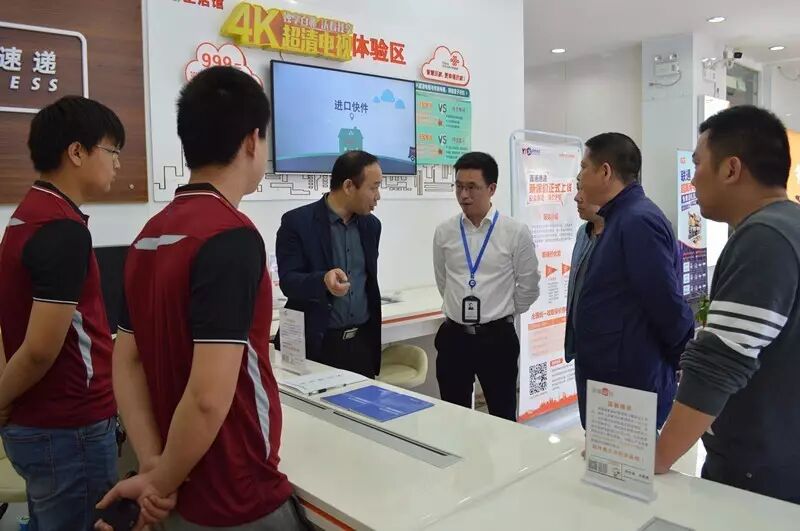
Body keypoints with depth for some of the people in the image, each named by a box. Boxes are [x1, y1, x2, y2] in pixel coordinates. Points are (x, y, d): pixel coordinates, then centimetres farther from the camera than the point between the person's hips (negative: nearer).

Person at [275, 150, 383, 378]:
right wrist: (323, 280, -35)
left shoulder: (371, 224, 8)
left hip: (363, 341, 5)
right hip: (317, 343, -5)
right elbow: (288, 282, -15)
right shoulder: (297, 222, -10)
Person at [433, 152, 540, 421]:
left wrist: (502, 315, 9)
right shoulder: (444, 232, 0)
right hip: (453, 337, 2)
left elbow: (528, 288, 2)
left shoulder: (516, 232, -8)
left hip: (497, 338, -2)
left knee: (503, 418, 12)